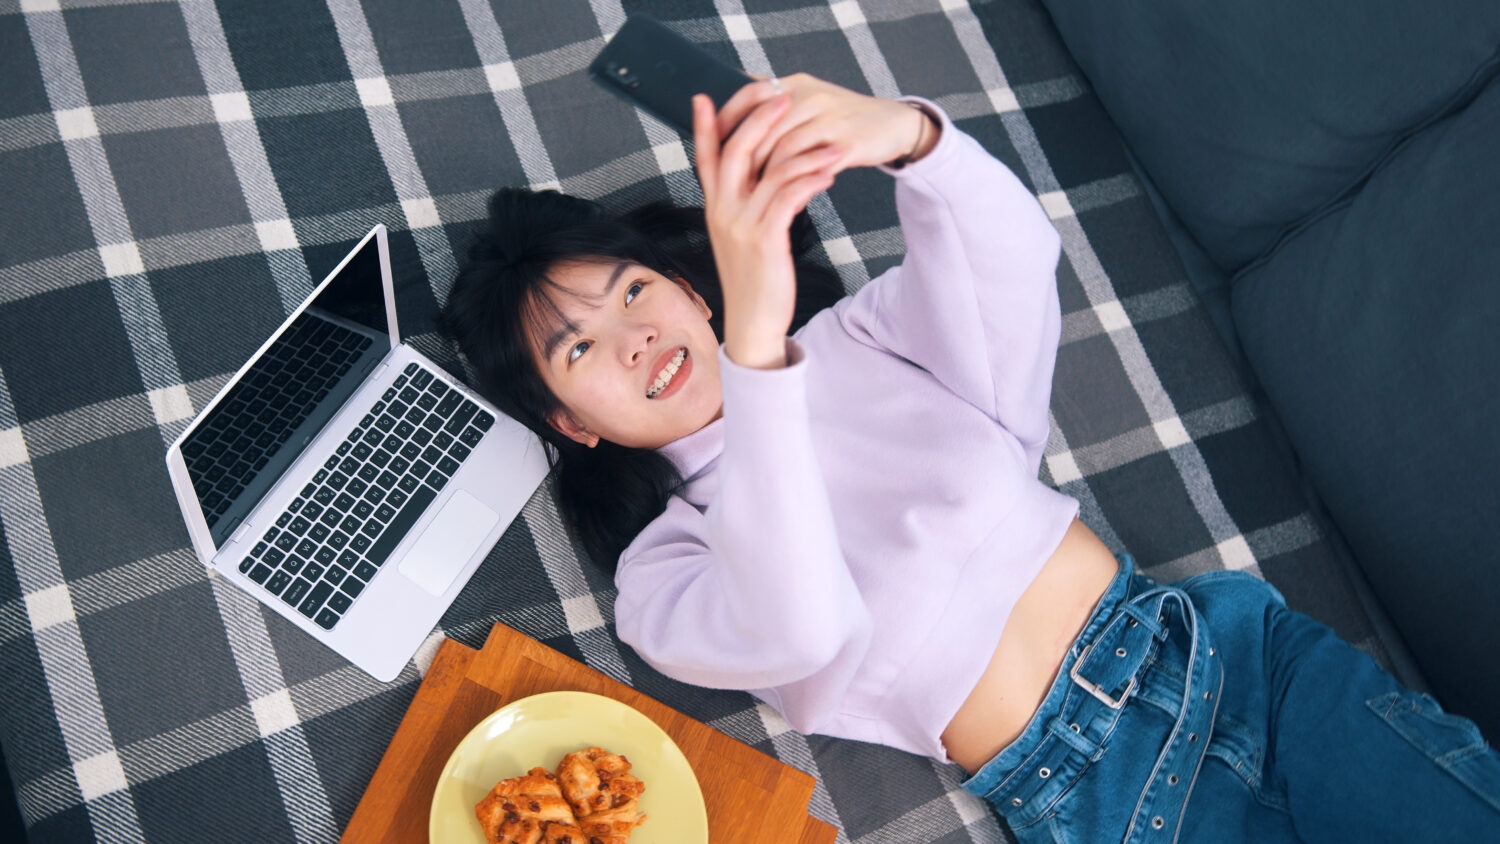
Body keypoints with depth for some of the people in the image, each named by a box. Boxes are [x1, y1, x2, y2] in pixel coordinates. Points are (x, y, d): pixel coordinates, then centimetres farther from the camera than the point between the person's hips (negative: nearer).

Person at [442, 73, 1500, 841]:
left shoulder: (846, 339, 9)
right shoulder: (660, 572, -2)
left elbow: (1015, 256, -8)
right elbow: (801, 630, -25)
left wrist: (903, 131, -30)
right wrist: (753, 344, -37)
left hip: (1206, 633, 4)